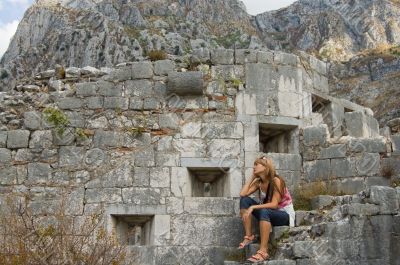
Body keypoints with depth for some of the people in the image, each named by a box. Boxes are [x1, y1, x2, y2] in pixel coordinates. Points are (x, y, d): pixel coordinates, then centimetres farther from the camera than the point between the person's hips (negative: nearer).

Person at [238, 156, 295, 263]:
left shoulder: (276, 180, -18)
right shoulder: (258, 182, 2)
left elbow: (274, 204, -26)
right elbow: (243, 194, -12)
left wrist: (253, 207, -33)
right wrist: (252, 177, -4)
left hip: (285, 215, -7)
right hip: (268, 214, 7)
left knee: (264, 212, -39)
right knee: (244, 200, -11)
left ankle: (263, 251, -43)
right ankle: (249, 236, -17)